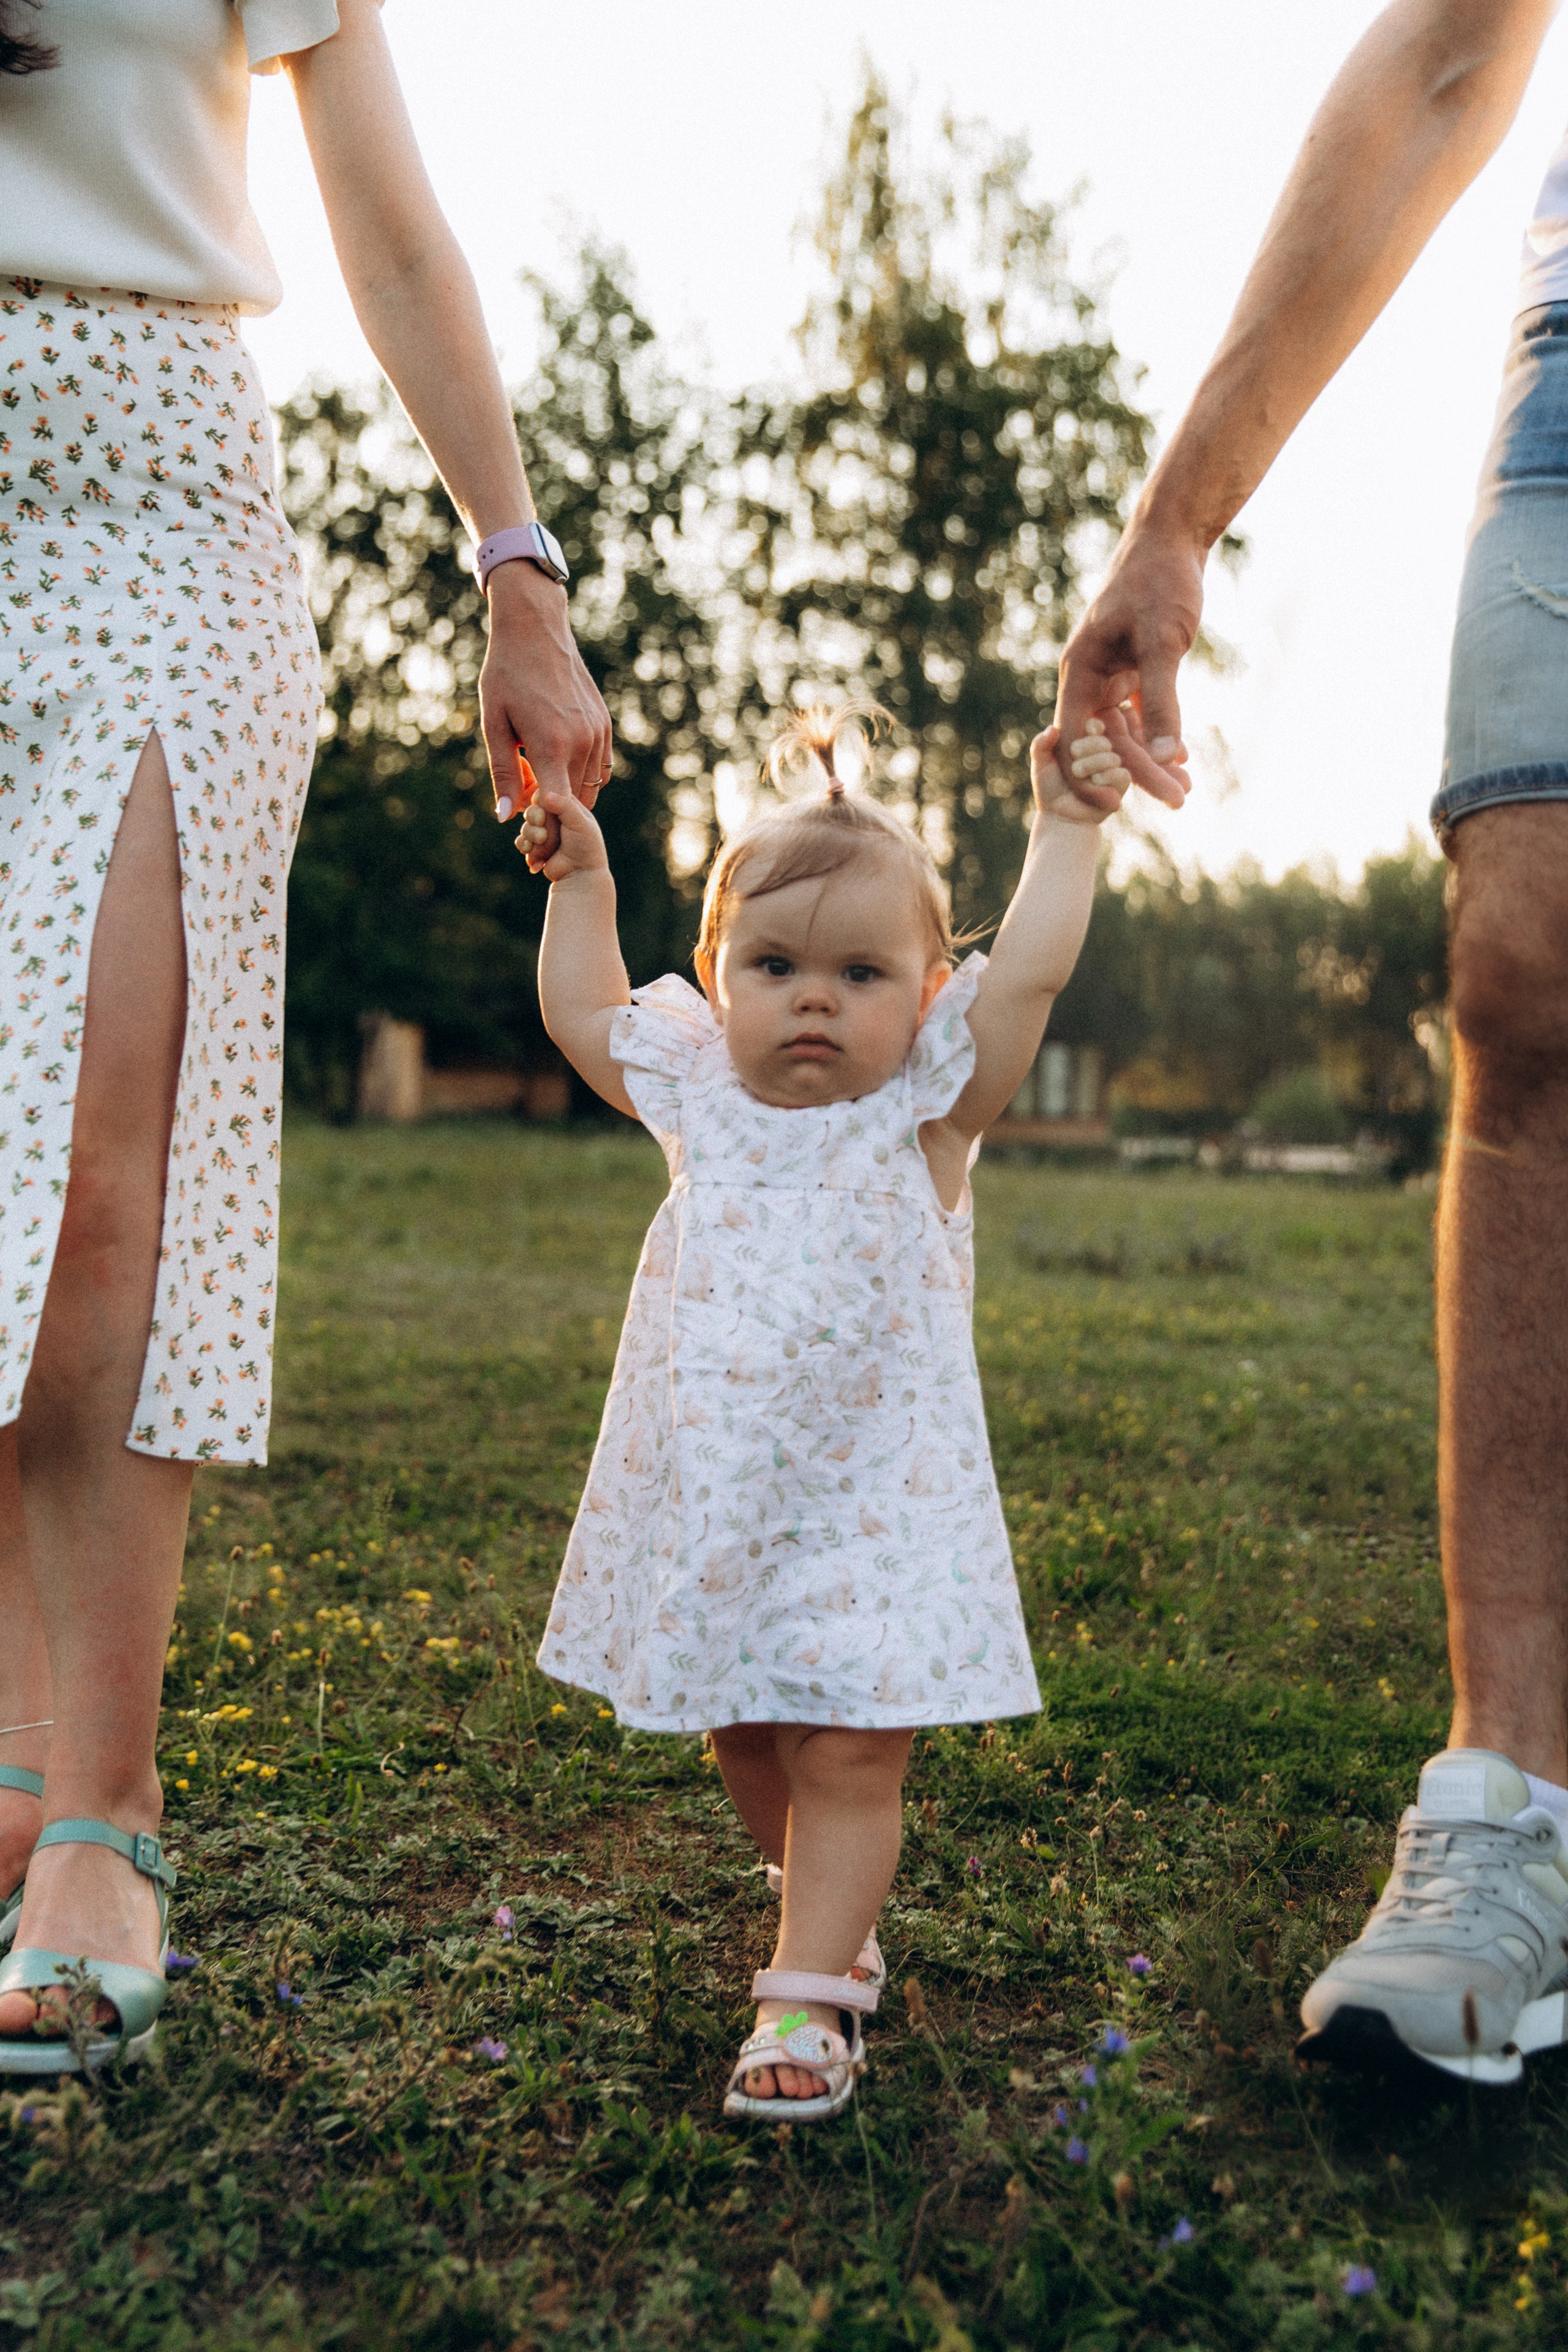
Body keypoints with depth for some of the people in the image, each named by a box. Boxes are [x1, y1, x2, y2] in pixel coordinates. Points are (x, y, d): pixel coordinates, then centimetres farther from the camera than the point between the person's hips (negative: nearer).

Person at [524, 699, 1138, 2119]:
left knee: (848, 1755, -5)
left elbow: (1026, 975, -16)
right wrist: (579, 877, 16)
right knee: (743, 1741, 18)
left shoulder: (923, 1115, -7)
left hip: (872, 1507, -4)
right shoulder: (700, 1097, 4)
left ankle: (810, 2000, 5)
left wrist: (1066, 822, -12)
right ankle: (836, 1917, 40)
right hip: (709, 1505, 5)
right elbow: (582, 1011, 18)